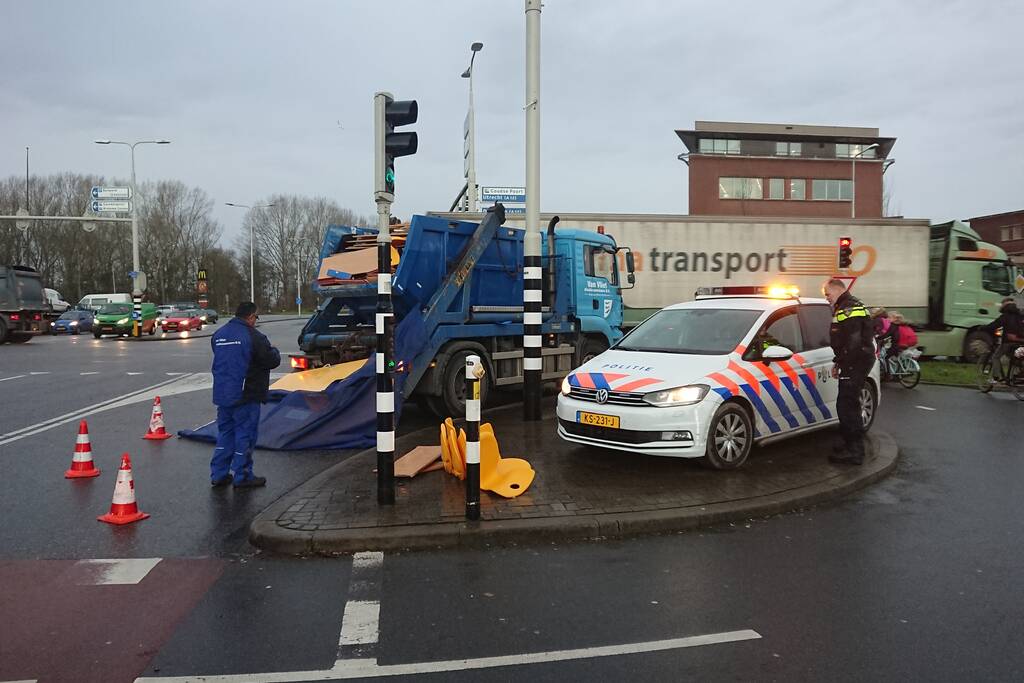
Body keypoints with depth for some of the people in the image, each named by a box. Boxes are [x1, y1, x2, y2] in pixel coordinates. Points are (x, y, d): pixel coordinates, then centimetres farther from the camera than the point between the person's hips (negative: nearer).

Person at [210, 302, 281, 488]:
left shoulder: (218, 334, 8)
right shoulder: (253, 337, -16)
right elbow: (272, 361, -13)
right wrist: (274, 351, 9)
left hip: (222, 394, 7)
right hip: (245, 396, -7)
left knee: (224, 432, 17)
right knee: (245, 434, 3)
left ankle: (218, 474, 20)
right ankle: (242, 476, 9)